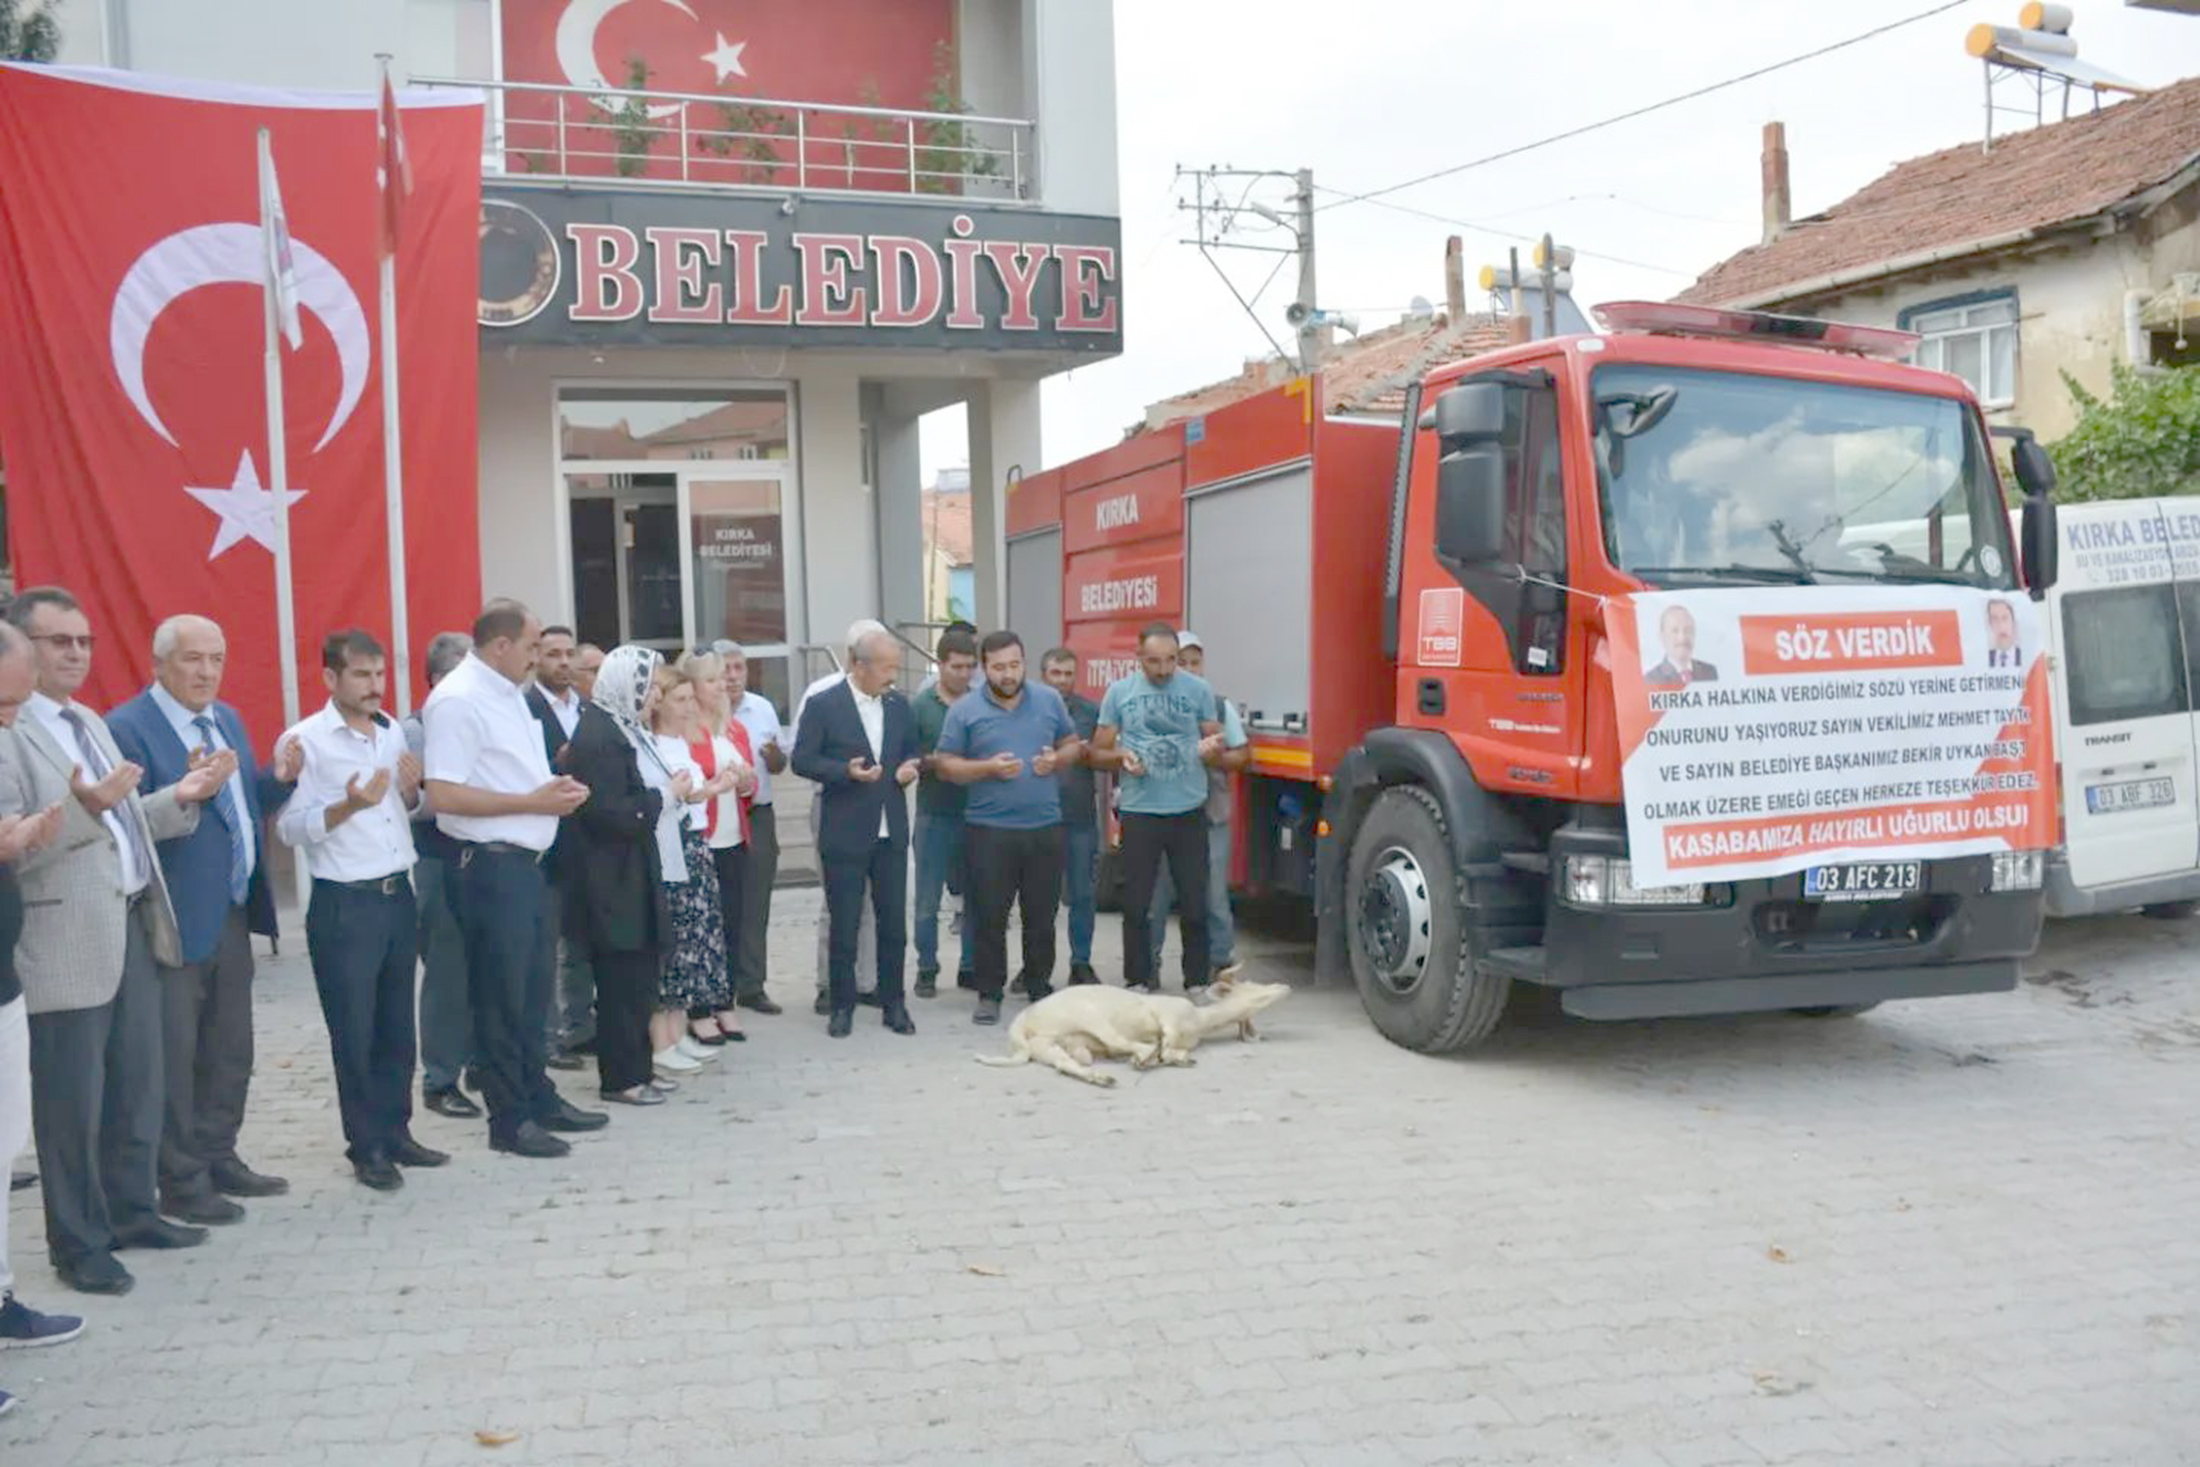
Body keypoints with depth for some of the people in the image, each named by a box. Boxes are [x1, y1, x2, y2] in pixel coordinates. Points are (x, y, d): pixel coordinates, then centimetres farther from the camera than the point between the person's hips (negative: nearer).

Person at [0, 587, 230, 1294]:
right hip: (68, 941, -8)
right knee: (72, 1102, 3)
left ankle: (132, 1211, 31)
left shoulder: (89, 723, 15)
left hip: (133, 924, 8)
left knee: (139, 1086, 16)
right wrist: (80, 806, -32)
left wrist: (180, 797, 3)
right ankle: (78, 1243, 16)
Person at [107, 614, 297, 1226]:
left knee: (231, 1052, 17)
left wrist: (278, 778, -3)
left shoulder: (228, 719, 11)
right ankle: (181, 1182, 15)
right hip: (175, 920, -8)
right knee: (174, 1059, 4)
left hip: (234, 913, 8)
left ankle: (220, 1159, 30)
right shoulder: (127, 727, -14)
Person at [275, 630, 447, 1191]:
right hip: (343, 905, -6)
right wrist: (348, 806, -25)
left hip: (399, 894, 6)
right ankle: (366, 1148, 15)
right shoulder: (304, 741, -9)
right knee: (354, 1032, 4)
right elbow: (290, 829, -12)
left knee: (396, 1025, 13)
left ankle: (395, 1132, 25)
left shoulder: (393, 732, 10)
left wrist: (412, 791, -2)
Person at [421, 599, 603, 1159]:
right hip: (490, 866, -9)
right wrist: (533, 802, -19)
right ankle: (510, 1119, 13)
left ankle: (537, 1097, 31)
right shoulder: (457, 700, -15)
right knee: (501, 997, 1)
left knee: (533, 988, 18)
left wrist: (554, 788, 7)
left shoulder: (509, 694, 13)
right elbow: (444, 795, -22)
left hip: (524, 861, 9)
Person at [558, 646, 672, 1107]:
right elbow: (609, 813, -23)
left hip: (631, 876, 10)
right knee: (622, 979, -1)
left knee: (638, 977, 14)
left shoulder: (624, 731, 12)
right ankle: (620, 1078, 9)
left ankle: (635, 1068, 23)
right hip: (612, 882, -10)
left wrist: (664, 794, 4)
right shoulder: (598, 737, -18)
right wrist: (662, 797, -14)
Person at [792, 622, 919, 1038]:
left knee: (893, 923, 8)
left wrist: (909, 770, -3)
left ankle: (893, 1003, 20)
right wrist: (846, 771, -21)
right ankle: (842, 1006, 17)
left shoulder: (899, 705, 8)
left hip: (891, 832, 4)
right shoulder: (823, 705, -7)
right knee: (844, 926, 4)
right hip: (844, 835, -4)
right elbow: (802, 760, -7)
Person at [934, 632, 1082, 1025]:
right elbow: (946, 764, -1)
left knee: (1042, 915, 10)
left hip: (1045, 826, 2)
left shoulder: (1049, 700, 7)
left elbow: (1073, 744, 16)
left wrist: (1057, 760, -6)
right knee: (990, 918, 1)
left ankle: (1040, 989, 24)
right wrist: (989, 768, -15)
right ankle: (989, 994, 12)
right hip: (990, 829, -2)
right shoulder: (965, 711, -1)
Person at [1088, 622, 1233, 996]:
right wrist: (1121, 757, -14)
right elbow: (1098, 752, 8)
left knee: (1195, 902, 5)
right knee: (1136, 903, 5)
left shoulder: (1199, 690, 3)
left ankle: (1197, 982, 16)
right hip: (1139, 812, 0)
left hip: (1189, 811, 0)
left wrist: (1211, 748, -15)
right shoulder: (1119, 692, 3)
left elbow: (1215, 744, 9)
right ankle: (1138, 981, 16)